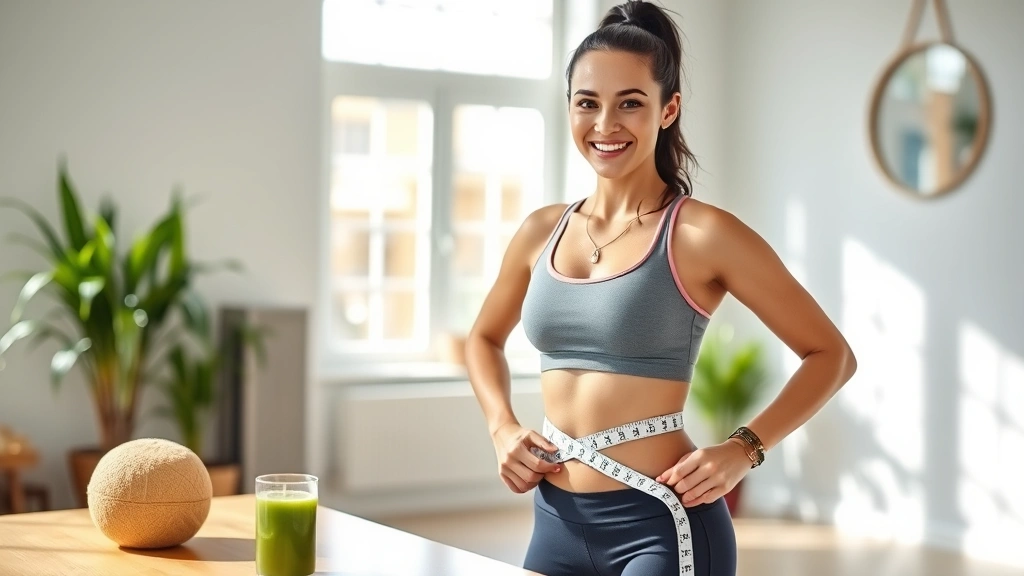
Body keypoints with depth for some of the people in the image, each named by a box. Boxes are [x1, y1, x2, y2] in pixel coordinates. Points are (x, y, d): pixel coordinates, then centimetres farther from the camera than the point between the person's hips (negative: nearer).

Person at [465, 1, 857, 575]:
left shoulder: (702, 234, -10)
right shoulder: (542, 231, 5)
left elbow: (832, 354, -3)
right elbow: (486, 338, 23)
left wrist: (743, 449, -14)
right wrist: (503, 428, 6)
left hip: (660, 525, -5)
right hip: (556, 521, 5)